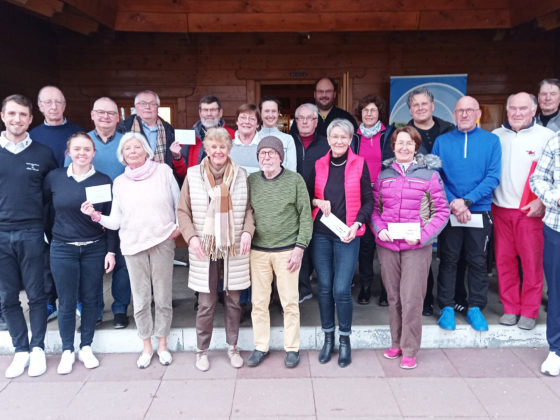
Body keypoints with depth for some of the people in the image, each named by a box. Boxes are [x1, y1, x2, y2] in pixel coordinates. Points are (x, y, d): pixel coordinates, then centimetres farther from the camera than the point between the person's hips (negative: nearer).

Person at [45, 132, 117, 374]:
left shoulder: (103, 181, -1)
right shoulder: (54, 178, 0)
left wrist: (111, 251, -2)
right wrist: (51, 235, 4)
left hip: (95, 249, 0)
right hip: (62, 250, 0)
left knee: (90, 299, 9)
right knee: (66, 302, 5)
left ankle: (86, 347, 25)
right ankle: (67, 351, 22)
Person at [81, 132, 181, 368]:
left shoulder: (163, 172, 3)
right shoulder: (120, 182, 9)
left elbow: (179, 204, 9)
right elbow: (116, 222, 6)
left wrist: (178, 227, -4)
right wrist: (96, 216, -10)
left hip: (163, 242, -1)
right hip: (133, 245, 2)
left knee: (163, 297, 5)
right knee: (140, 299, 5)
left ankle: (162, 344, 23)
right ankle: (146, 347, 22)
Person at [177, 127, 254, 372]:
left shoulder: (240, 175, 3)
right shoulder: (193, 175, -1)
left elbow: (248, 208, 9)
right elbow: (183, 211, 4)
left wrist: (247, 231, -7)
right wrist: (191, 237, -9)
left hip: (234, 250, 2)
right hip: (204, 250, -1)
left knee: (233, 301, 10)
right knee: (206, 304, 4)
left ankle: (232, 347, 28)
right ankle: (202, 351, 24)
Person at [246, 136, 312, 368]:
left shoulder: (295, 180, -2)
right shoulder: (251, 181, 5)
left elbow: (305, 216, -2)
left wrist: (300, 247, -7)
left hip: (287, 251, -2)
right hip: (258, 251, 3)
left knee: (290, 303, 4)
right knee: (259, 302, 9)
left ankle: (292, 348, 20)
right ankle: (260, 347, 24)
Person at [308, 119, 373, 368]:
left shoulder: (359, 164, 0)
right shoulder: (319, 165, 6)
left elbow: (368, 201, 2)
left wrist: (356, 225, -11)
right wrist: (318, 202, -7)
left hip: (347, 235, -2)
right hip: (321, 233, 3)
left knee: (341, 290, -5)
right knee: (324, 287, 8)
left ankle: (345, 340, 16)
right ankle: (328, 337, 24)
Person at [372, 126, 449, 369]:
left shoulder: (429, 174, -2)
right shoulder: (384, 175, 8)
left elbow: (441, 211, -1)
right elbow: (374, 207, 14)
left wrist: (423, 235, -13)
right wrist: (379, 229, -4)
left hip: (417, 247, -3)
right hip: (387, 246, 3)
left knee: (411, 299, -4)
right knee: (393, 297, 12)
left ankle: (409, 351, 10)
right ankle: (396, 343, 27)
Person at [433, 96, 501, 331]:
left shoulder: (491, 141, 2)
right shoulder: (442, 141, 4)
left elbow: (493, 178, -5)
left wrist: (466, 201, -15)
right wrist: (453, 203, -13)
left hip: (479, 210, 0)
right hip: (448, 211, 0)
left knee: (478, 261, 7)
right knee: (448, 260, 6)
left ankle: (475, 308, 20)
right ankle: (447, 307, 17)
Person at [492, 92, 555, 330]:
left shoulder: (547, 137, -1)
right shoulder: (495, 136, 9)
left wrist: (542, 200, -11)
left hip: (531, 210, -3)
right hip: (500, 209, 3)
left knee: (532, 261, 0)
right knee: (504, 260, 7)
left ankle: (529, 311, 15)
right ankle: (510, 308, 20)